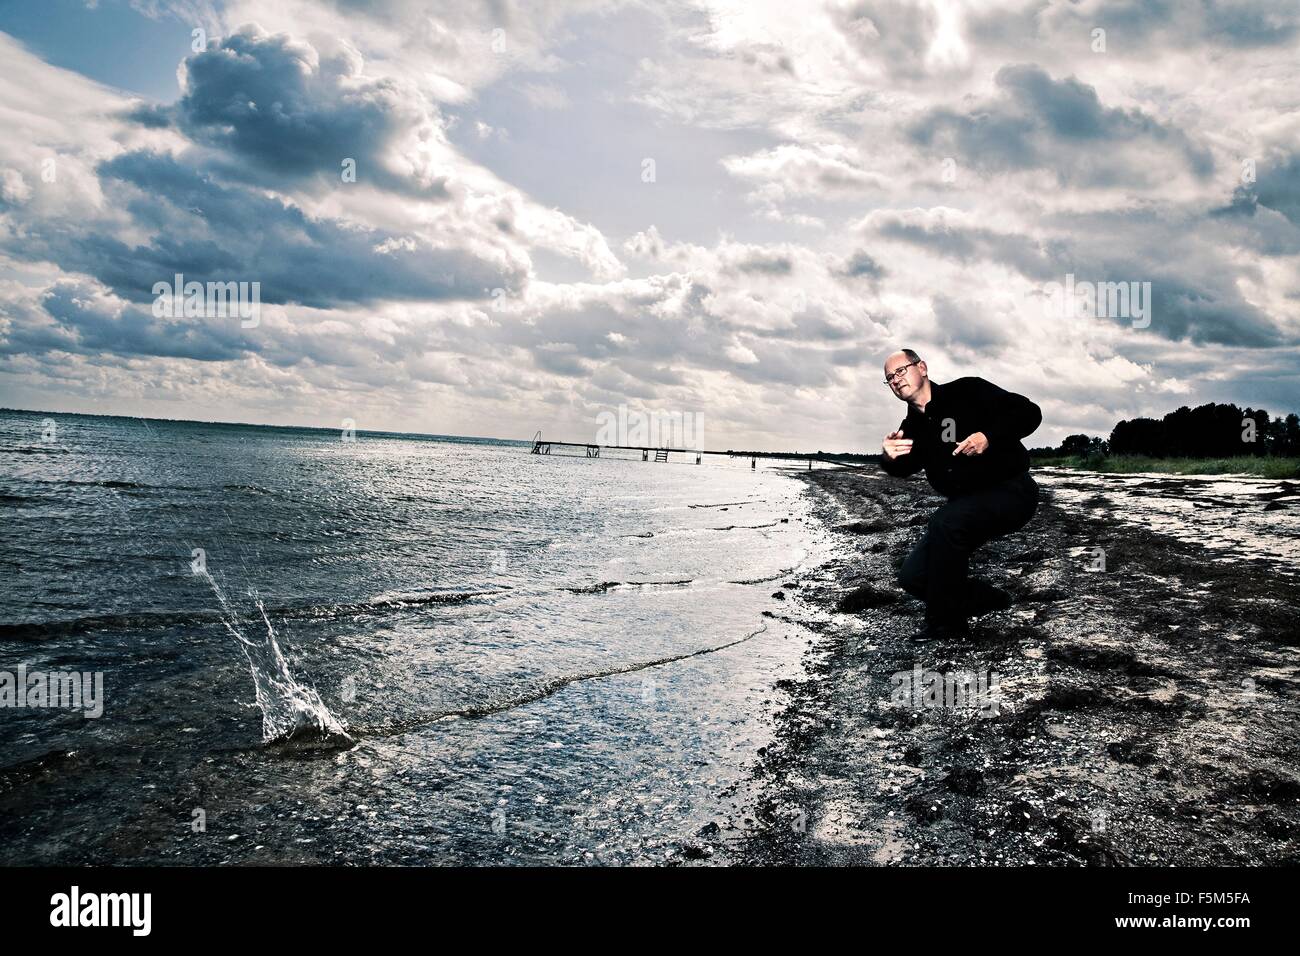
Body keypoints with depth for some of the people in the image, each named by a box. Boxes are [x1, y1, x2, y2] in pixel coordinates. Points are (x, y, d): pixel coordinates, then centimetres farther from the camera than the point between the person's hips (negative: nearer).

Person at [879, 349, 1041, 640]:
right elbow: (905, 468, -7)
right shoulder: (912, 427, 8)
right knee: (913, 577, -2)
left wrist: (988, 437, -31)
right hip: (966, 505, 7)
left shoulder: (967, 392, -11)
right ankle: (991, 600, 19)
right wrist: (891, 457, -31)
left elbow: (1029, 412, -15)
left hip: (1011, 492, -7)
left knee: (945, 521, -35)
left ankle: (946, 625, -22)